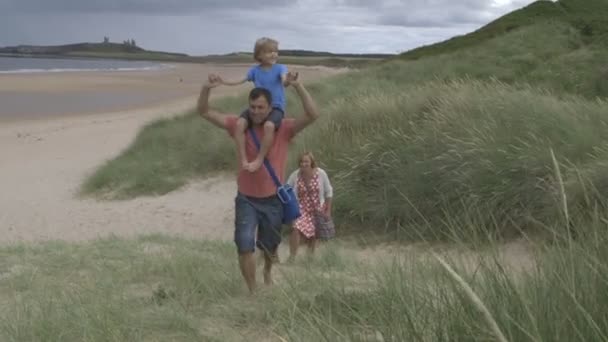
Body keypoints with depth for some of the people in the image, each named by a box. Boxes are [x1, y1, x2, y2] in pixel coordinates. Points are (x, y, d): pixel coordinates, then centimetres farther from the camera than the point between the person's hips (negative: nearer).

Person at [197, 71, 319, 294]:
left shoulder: (283, 129, -14)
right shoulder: (239, 125, -9)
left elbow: (313, 115, -26)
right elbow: (204, 112, -11)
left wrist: (298, 86, -35)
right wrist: (207, 89, -30)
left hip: (273, 199, 0)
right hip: (246, 199, 0)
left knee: (269, 246, 20)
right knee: (244, 246, -10)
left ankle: (267, 272, 53)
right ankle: (252, 291, 7)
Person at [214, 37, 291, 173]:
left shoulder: (280, 68, -4)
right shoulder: (255, 70, 8)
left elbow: (284, 80, -23)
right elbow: (240, 81, 5)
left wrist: (287, 81, -49)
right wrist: (224, 82, -11)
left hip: (276, 107, -4)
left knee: (269, 125, -38)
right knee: (240, 123, -25)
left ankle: (259, 159, -22)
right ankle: (243, 159, -18)